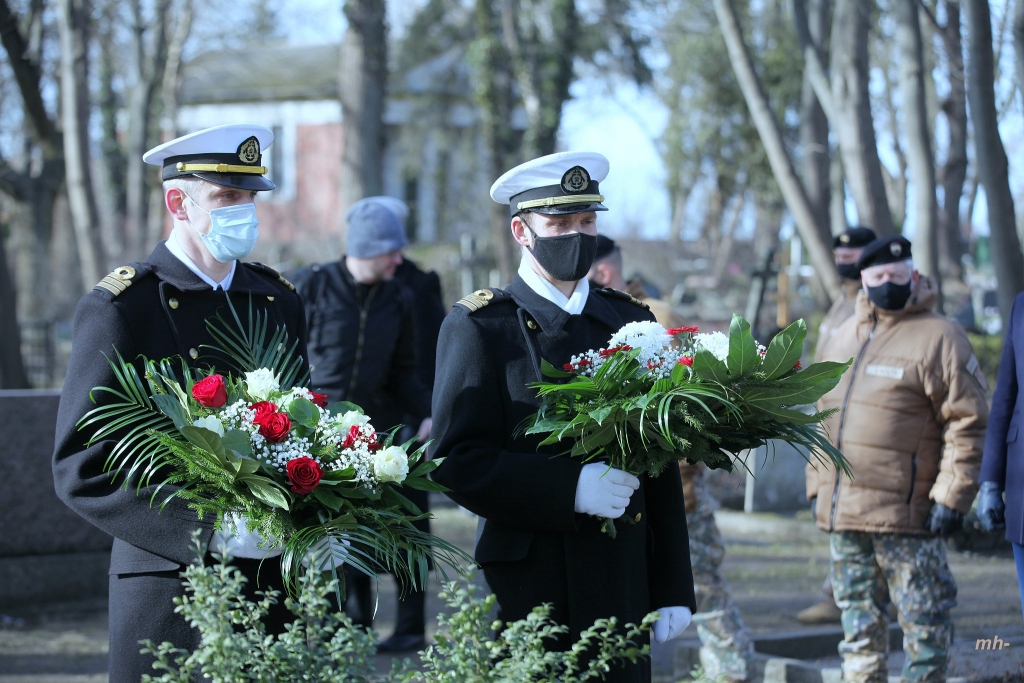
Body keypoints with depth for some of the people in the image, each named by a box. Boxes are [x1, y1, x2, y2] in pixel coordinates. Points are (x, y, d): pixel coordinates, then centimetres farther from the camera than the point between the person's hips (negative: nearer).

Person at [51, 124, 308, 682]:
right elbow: (80, 469, -11)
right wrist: (209, 530, -21)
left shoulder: (279, 300, 12)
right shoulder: (117, 309, -6)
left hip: (273, 583, 5)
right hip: (171, 587, -5)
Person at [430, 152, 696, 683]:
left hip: (624, 589, 4)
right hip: (527, 592, -4)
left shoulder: (631, 321, 12)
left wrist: (673, 592, 7)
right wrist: (570, 488, -20)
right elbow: (457, 463, -9)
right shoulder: (479, 327, -1)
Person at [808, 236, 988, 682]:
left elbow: (968, 424, -10)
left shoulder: (938, 338, -7)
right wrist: (817, 484, 17)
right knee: (859, 621, 14)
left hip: (904, 512, -7)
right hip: (843, 510, 7)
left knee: (923, 621, 0)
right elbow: (824, 413, 23)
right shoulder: (846, 336, 15)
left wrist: (951, 498, -15)